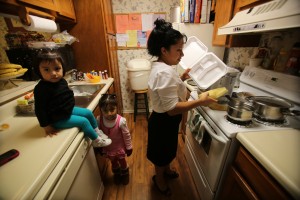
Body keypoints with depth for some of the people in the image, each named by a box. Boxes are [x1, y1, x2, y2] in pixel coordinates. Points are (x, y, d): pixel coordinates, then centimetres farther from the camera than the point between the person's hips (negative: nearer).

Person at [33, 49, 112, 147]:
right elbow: (40, 110, -22)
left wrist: (70, 106, 14)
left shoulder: (61, 81, -4)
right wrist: (46, 126, -17)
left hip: (69, 110, 8)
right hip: (58, 119, -8)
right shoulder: (41, 89, -27)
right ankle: (97, 140, 7)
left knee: (88, 113, 9)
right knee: (84, 121, -13)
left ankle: (97, 132, 27)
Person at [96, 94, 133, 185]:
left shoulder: (121, 121, -34)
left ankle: (125, 175, 56)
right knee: (113, 162, 29)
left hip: (120, 147, -2)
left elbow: (126, 135, -19)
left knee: (122, 161, 24)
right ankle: (117, 174, 60)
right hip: (108, 148, 3)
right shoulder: (99, 120, -26)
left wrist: (129, 148, -8)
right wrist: (100, 147, 3)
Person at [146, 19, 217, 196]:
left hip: (165, 120, 10)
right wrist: (200, 101, -26)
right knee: (162, 153, 19)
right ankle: (159, 179, 49)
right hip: (164, 122, -9)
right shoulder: (165, 72, -31)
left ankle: (166, 170, 60)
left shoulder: (161, 67, 2)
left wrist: (182, 78, 6)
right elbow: (172, 109, -31)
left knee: (168, 150, 31)